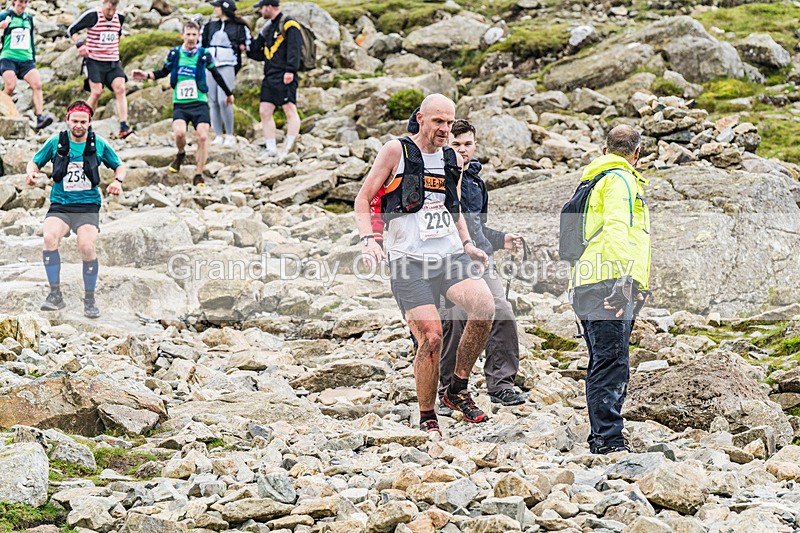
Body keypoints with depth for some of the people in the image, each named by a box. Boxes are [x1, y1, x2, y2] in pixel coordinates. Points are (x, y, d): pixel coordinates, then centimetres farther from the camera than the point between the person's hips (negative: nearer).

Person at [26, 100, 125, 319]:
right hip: (60, 205, 1)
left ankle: (90, 300, -4)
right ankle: (55, 295, -21)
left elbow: (119, 166, 17)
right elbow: (35, 161, 13)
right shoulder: (56, 142, 3)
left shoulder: (99, 144, 3)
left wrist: (118, 181, -5)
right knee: (50, 237, -30)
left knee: (87, 247, -24)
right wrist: (31, 172, -10)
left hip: (88, 206, 0)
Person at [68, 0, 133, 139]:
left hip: (113, 61, 4)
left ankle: (123, 127, -21)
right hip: (94, 61, -4)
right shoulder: (92, 15, -10)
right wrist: (80, 44, -17)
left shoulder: (120, 17, 6)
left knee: (120, 89, -16)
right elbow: (72, 30, -3)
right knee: (96, 92, -14)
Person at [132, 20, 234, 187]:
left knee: (203, 137, -12)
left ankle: (199, 175, 1)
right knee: (179, 133, -23)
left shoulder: (204, 54, 0)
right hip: (180, 103, 0)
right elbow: (163, 72, 18)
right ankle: (181, 154, 11)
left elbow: (216, 74, 14)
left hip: (200, 102, 0)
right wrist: (147, 75, 2)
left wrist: (228, 93, 24)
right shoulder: (174, 53, 3)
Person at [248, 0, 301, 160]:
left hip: (284, 77, -9)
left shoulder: (289, 25, -5)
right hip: (270, 77, 9)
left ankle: (288, 149, -11)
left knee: (290, 110, -9)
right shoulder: (267, 29, 21)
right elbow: (259, 54, 29)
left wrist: (290, 70, -24)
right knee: (265, 111, 4)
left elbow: (294, 49, -15)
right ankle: (271, 150, 6)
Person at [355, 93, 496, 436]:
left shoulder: (453, 159, 16)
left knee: (485, 307, -22)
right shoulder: (396, 151, 0)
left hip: (450, 257, 4)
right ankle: (427, 417, 3)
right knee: (431, 338, -15)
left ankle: (458, 389, -4)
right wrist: (368, 239, -12)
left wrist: (466, 244, 20)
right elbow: (363, 199, 3)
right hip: (409, 260, -4)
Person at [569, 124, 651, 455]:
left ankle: (600, 439, 14)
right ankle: (609, 440, -20)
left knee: (603, 365, 12)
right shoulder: (620, 179, -3)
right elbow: (616, 227, -18)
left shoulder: (591, 181, 26)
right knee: (612, 365, -14)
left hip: (585, 286, 10)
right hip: (610, 282, -10)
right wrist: (625, 278, -28)